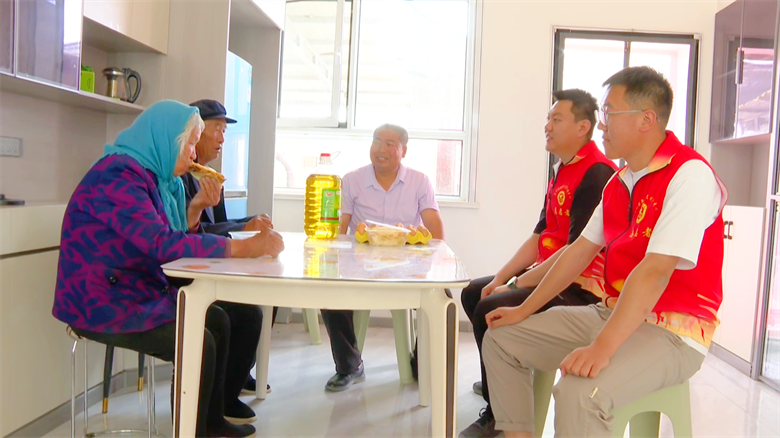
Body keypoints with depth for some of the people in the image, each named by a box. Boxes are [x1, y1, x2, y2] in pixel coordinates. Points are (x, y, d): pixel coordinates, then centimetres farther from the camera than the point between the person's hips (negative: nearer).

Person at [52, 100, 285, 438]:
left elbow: (177, 236, 14)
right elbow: (163, 244, -31)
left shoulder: (149, 175, 9)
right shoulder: (118, 174, -21)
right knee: (198, 342, -21)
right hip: (101, 304, -10)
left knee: (218, 320, 8)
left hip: (137, 292, 10)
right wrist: (246, 247, -29)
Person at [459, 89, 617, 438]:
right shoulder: (561, 171, 13)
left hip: (580, 288, -11)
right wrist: (500, 279, 3)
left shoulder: (597, 173, -19)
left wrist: (522, 282, -16)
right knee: (473, 294, 16)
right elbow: (539, 236, 11)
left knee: (489, 310, -24)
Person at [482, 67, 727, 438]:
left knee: (579, 393, -35)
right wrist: (525, 310, 12)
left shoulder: (689, 174, -16)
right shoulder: (620, 181, 11)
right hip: (611, 311, 9)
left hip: (671, 329, -8)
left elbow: (656, 271, -26)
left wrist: (602, 347, -31)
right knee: (501, 339, 4)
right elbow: (581, 250, 13)